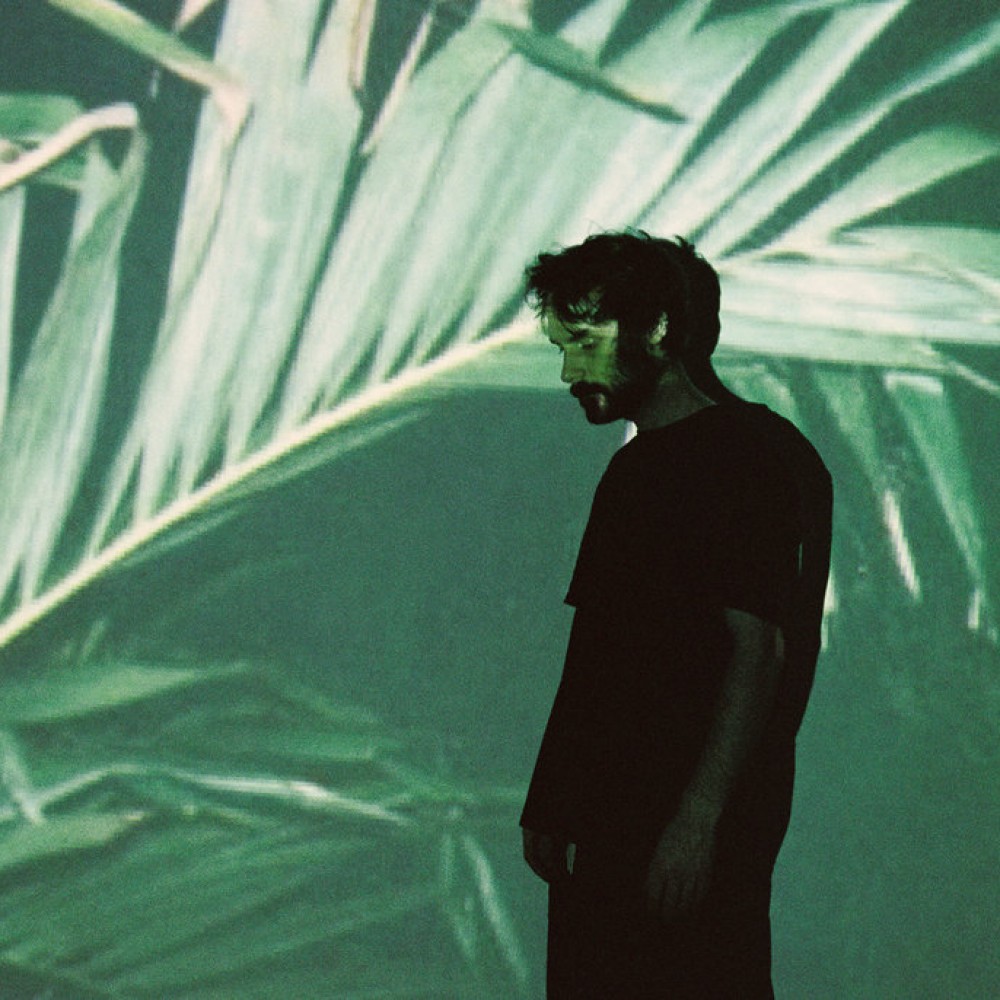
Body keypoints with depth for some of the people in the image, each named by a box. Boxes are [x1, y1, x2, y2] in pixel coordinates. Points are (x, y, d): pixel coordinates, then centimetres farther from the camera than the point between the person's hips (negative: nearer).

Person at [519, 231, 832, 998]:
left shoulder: (753, 456, -9)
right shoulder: (637, 468, 19)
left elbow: (758, 647, -18)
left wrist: (699, 821, -24)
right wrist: (550, 803, 16)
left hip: (696, 836, -9)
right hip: (610, 827, 9)